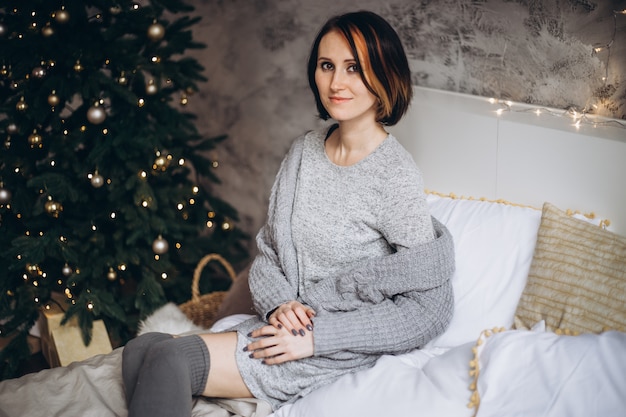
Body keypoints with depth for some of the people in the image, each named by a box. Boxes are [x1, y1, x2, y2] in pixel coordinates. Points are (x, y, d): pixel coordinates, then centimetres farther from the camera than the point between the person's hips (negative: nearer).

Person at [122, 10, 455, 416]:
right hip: (282, 328, 6)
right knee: (141, 349, -15)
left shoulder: (396, 176, -15)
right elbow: (268, 249, 11)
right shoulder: (305, 149, 5)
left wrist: (317, 337, -17)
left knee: (168, 360, -21)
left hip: (336, 351, -6)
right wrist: (278, 304, -11)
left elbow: (428, 311, -15)